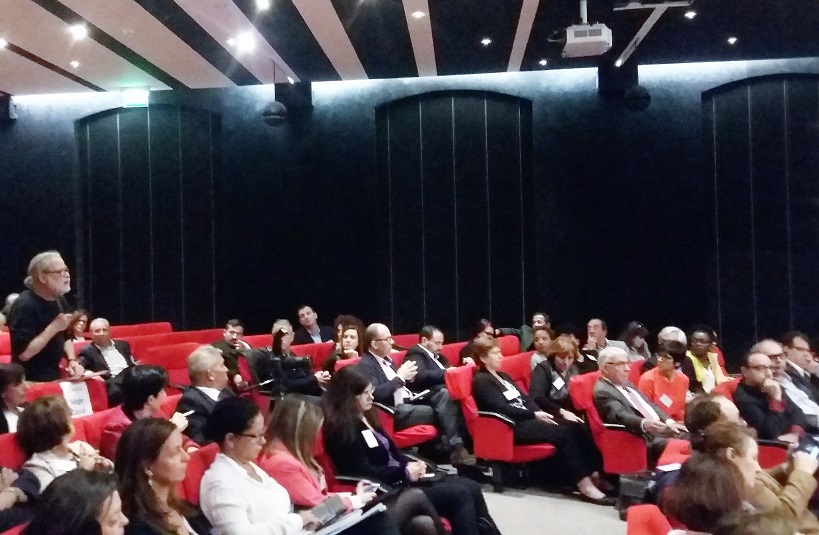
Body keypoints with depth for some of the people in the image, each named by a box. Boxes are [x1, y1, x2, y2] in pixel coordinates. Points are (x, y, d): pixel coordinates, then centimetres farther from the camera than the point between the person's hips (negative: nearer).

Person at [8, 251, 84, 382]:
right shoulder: (24, 306, -20)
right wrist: (54, 328, -24)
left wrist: (72, 361, 0)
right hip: (31, 381, -8)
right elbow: (23, 353, -25)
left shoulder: (60, 301, 5)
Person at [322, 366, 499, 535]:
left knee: (471, 488, -2)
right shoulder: (342, 428, -15)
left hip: (400, 478, 9)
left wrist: (411, 465, -2)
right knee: (459, 494, -20)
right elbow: (364, 472, -20)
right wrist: (405, 473, -17)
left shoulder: (364, 417, 13)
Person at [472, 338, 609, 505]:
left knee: (575, 425, -11)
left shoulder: (502, 376, 21)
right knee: (563, 432, -26)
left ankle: (596, 473, -16)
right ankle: (585, 485, -26)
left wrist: (540, 414, -1)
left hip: (527, 419, 8)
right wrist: (535, 414, -22)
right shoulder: (481, 381, -5)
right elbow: (503, 408, -17)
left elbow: (525, 399, 16)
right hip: (513, 426, -8)